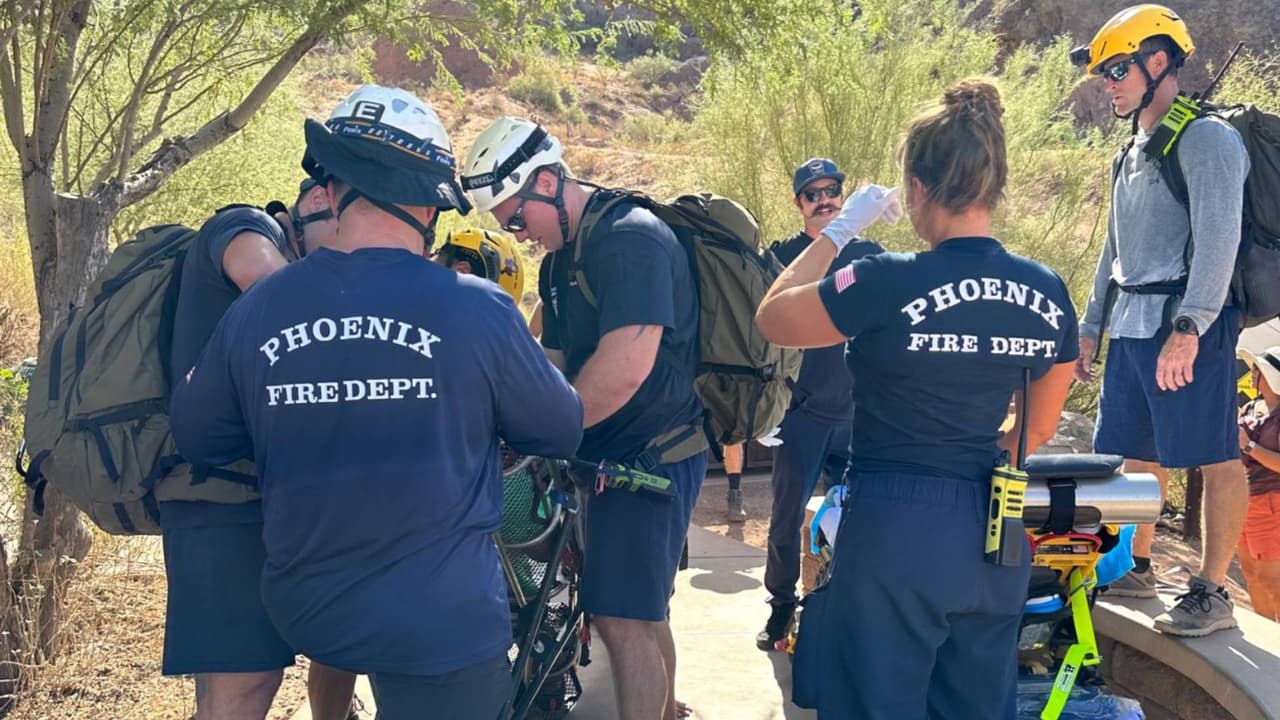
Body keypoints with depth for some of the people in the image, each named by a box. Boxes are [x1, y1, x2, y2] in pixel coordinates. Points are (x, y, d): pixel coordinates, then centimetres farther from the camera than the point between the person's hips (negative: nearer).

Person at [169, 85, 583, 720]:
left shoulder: (253, 310, -7)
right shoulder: (476, 308, -16)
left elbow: (196, 437, 8)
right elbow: (562, 432, -1)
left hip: (303, 612, 4)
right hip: (441, 626, -3)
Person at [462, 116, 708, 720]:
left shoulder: (632, 238, -20)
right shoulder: (560, 258, 12)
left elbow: (624, 369, -30)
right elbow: (556, 363, 15)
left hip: (652, 455, -10)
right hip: (619, 455, 10)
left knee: (621, 618, -9)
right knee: (643, 610, 20)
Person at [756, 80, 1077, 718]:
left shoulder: (890, 283, -18)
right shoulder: (1047, 293, -1)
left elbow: (772, 319, -2)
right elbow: (1039, 430, 11)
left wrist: (840, 229, 5)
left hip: (894, 533, -5)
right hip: (992, 538, 5)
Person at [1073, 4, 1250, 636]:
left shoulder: (1205, 138, -9)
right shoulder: (1135, 151, 20)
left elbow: (1219, 240, -18)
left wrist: (1188, 327, -26)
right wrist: (1091, 326, 24)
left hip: (1188, 323, -9)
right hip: (1131, 324, 9)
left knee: (1213, 457, -5)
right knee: (1136, 454, 14)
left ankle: (1212, 593, -2)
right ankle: (1137, 569, 27)